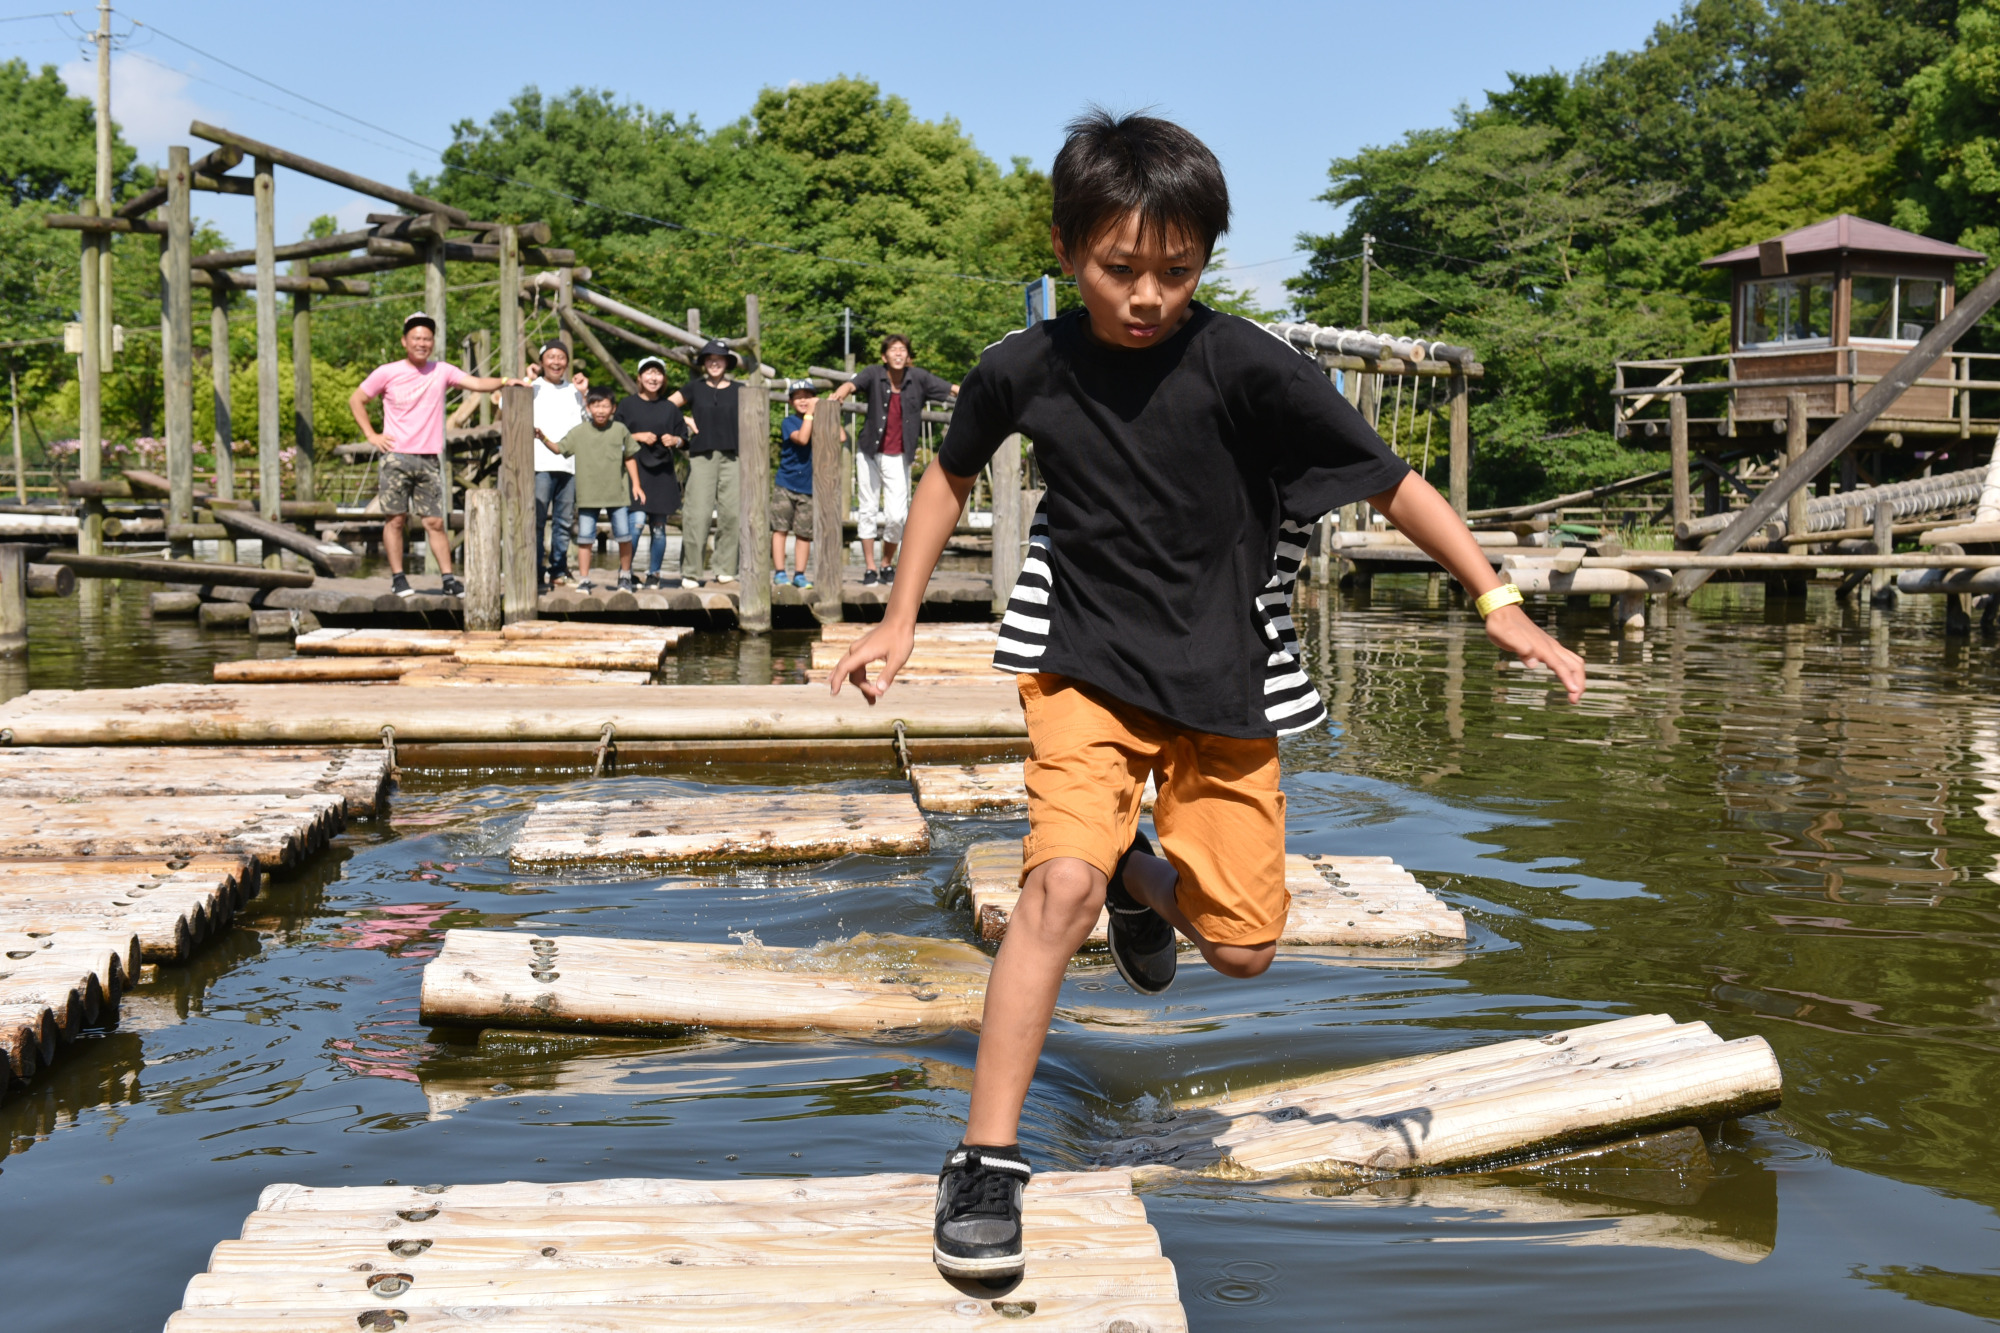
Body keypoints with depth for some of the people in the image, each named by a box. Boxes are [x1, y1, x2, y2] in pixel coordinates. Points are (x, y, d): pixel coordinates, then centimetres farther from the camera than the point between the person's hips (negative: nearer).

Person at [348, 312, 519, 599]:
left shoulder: (442, 371, 6)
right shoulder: (387, 373, 2)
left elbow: (476, 383, -5)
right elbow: (356, 400, 9)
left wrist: (503, 382, -23)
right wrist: (371, 435, 1)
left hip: (428, 460, 2)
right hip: (396, 457, -2)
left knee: (435, 522, 1)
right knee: (395, 519, 0)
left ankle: (448, 580, 1)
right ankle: (397, 578, 7)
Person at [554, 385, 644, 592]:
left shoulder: (620, 430, 4)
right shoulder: (580, 432, 1)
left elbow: (629, 458, 12)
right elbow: (559, 448, 1)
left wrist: (636, 484, 9)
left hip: (617, 492, 0)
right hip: (588, 495, 0)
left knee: (624, 535, 2)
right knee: (585, 537, 0)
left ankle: (625, 576, 20)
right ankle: (584, 579, 9)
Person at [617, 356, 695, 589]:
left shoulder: (670, 408, 13)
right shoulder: (627, 404, 3)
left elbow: (684, 437, 17)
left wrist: (674, 440, -4)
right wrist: (638, 437, -12)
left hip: (662, 473, 4)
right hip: (636, 470, -4)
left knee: (659, 527, 7)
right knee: (636, 521, -16)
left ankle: (653, 575, 17)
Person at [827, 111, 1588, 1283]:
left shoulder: (1245, 366, -16)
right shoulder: (1025, 370, -8)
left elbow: (1388, 477, -10)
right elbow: (954, 472, 13)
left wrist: (1496, 597, -14)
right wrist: (901, 619, 11)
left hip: (1223, 680, 1)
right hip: (1089, 665, 0)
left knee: (1243, 949, 3)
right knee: (1061, 883, -24)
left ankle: (1143, 878, 39)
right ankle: (986, 1166, -16)